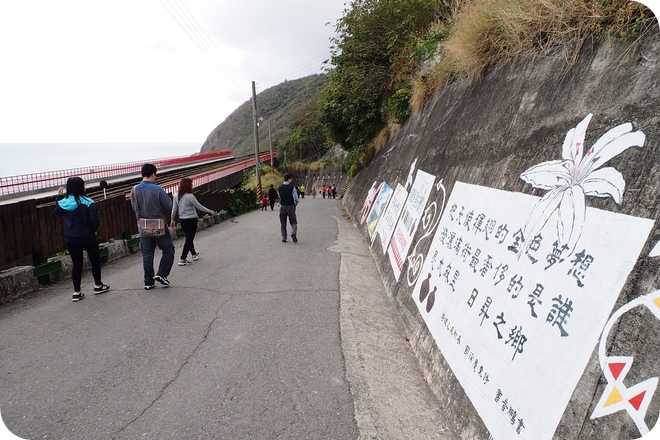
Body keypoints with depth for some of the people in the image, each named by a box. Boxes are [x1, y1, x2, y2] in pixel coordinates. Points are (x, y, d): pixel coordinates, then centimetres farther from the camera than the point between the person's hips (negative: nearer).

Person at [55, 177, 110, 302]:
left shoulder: (65, 202, -2)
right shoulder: (88, 202, -16)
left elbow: (57, 211, 19)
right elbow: (94, 220, -22)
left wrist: (59, 197, 25)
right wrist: (94, 229, -2)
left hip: (71, 239, 4)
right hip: (88, 237, -4)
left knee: (76, 264, 12)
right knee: (95, 260, 15)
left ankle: (77, 292, 14)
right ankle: (98, 285, 28)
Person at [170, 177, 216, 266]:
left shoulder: (176, 196, -1)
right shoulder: (190, 196, -19)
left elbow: (174, 209, 4)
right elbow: (199, 207, -12)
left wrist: (173, 220, 17)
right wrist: (210, 211, 1)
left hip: (182, 220, 7)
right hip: (191, 220, -7)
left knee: (188, 238, 21)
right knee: (189, 239, 2)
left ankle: (194, 254, 38)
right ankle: (182, 259, 1)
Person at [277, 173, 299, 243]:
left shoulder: (279, 188, 0)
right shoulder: (292, 187, -13)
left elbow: (279, 197, 9)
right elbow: (296, 198, -14)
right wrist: (296, 203, 5)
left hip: (282, 206, 3)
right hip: (291, 206, -3)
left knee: (283, 224, 13)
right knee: (293, 222, 9)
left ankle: (284, 238, 14)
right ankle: (293, 234, -15)